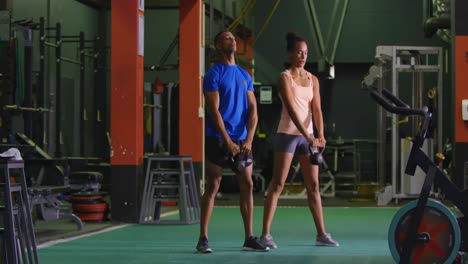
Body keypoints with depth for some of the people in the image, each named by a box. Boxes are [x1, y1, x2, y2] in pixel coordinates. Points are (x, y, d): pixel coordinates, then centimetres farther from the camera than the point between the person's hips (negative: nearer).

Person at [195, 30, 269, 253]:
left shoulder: (245, 75, 13)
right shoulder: (214, 74, -4)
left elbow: (252, 109, 8)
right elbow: (214, 110, -11)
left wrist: (249, 139, -5)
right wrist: (228, 141, -16)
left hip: (242, 140, 5)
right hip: (218, 139, -5)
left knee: (247, 186, 3)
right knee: (212, 187, -4)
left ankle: (249, 238, 9)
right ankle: (203, 239, 1)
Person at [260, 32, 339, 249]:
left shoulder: (312, 79, 10)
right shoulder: (285, 78, -6)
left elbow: (316, 109, 1)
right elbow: (291, 109, -17)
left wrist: (320, 135, -15)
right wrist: (307, 136, -25)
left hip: (308, 135, 5)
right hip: (288, 134, -5)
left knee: (313, 185, 7)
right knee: (278, 184, -6)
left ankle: (321, 234, 13)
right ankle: (265, 234, -5)